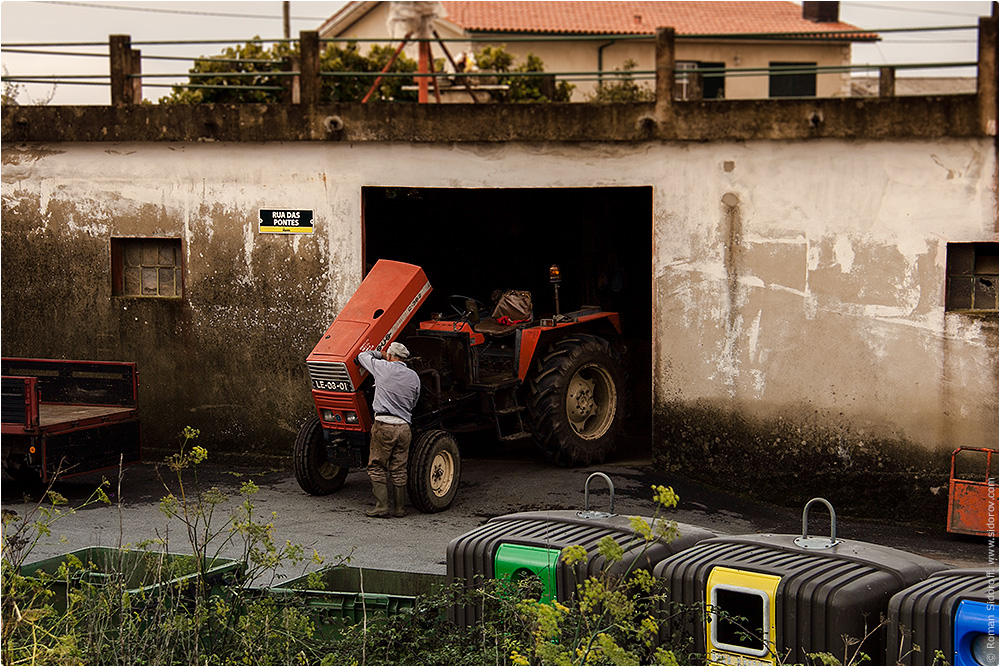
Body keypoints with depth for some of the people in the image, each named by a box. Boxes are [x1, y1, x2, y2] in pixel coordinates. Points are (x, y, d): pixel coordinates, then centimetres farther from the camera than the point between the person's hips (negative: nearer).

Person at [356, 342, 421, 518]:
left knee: (377, 467, 3)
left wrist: (377, 354, 34)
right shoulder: (414, 377, 9)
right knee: (398, 470, 9)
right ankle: (399, 508, 11)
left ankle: (381, 506, -4)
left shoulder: (383, 367, -2)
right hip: (404, 427, 4)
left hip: (384, 425, -4)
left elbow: (362, 356, 16)